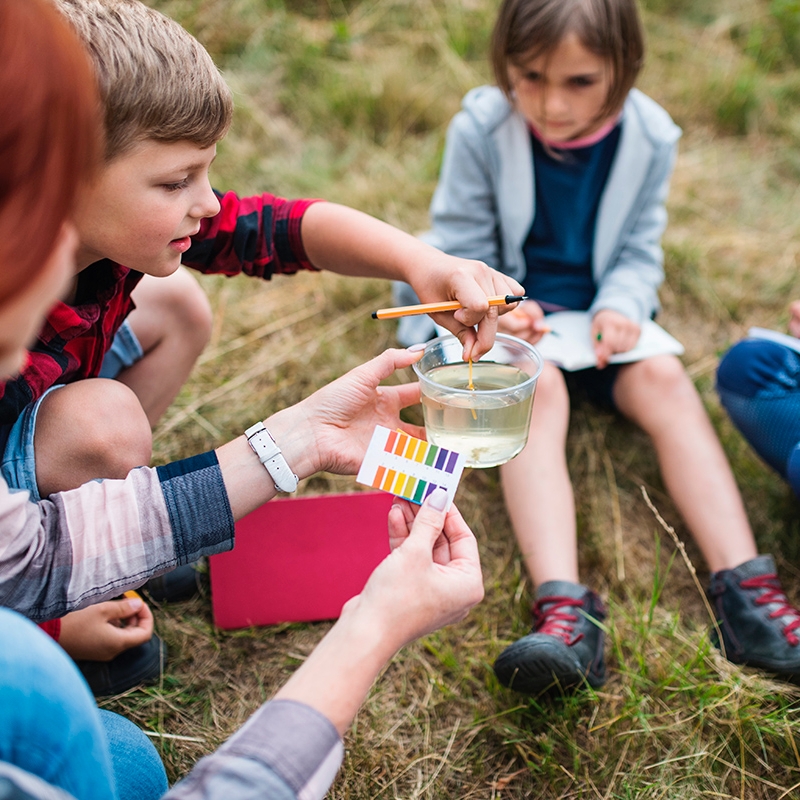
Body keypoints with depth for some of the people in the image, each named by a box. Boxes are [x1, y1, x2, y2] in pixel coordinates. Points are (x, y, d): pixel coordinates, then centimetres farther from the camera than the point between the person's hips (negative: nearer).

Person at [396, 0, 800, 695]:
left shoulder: (649, 137, -8)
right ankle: (565, 611, -50)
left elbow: (639, 251, 2)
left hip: (598, 315, 3)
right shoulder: (481, 131, -14)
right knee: (536, 384, -33)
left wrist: (621, 306, -19)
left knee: (665, 378, -25)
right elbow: (460, 252, -6)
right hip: (506, 317, -3)